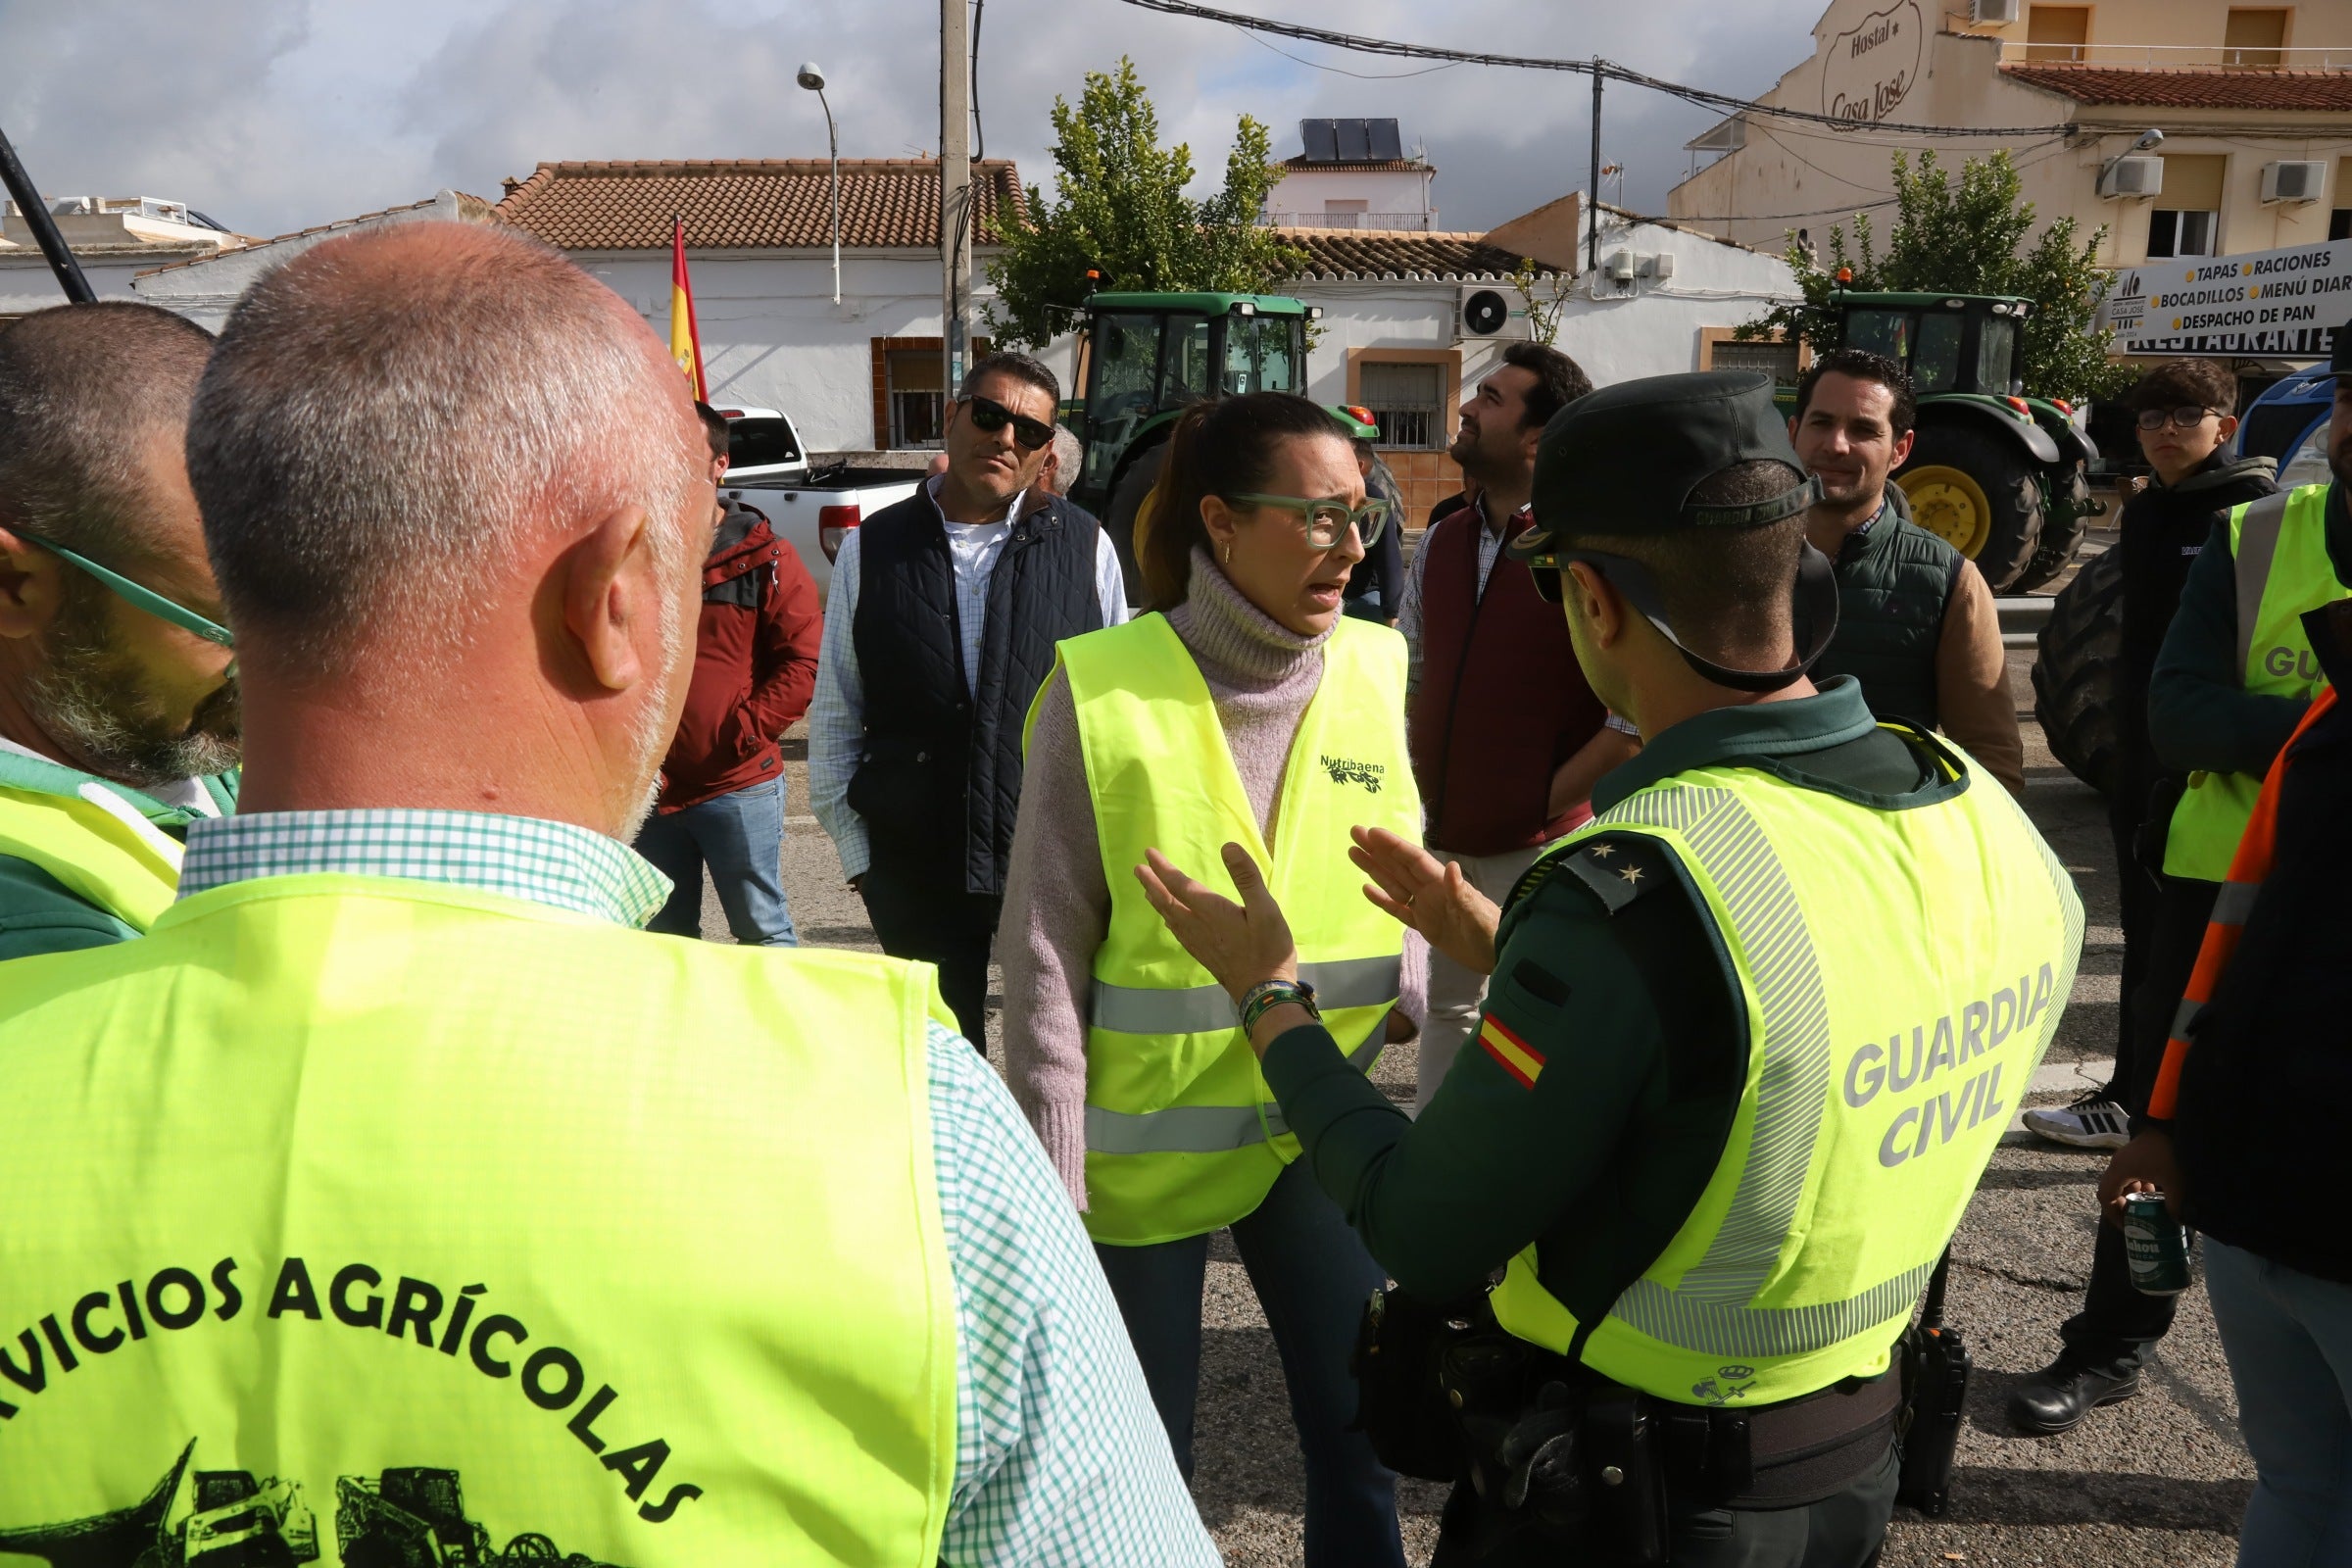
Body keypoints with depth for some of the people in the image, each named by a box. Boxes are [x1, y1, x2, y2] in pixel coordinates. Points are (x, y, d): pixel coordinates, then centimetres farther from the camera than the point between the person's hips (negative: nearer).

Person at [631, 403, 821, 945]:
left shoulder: (764, 557, -4)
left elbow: (804, 660, -8)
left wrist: (742, 733, -15)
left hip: (738, 784, -4)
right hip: (648, 786, 4)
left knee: (762, 930, 5)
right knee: (662, 937, 15)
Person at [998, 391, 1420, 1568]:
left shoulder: (1373, 672, -2)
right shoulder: (1102, 690, -14)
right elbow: (1045, 956, -11)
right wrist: (1053, 1179, -10)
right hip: (1146, 1144, -3)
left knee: (1358, 1429, 14)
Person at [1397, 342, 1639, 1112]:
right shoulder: (1441, 543, 7)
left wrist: (1543, 804, -14)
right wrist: (1414, 793, 6)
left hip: (1538, 847, -6)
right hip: (1438, 840, 6)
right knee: (1445, 1009, 19)